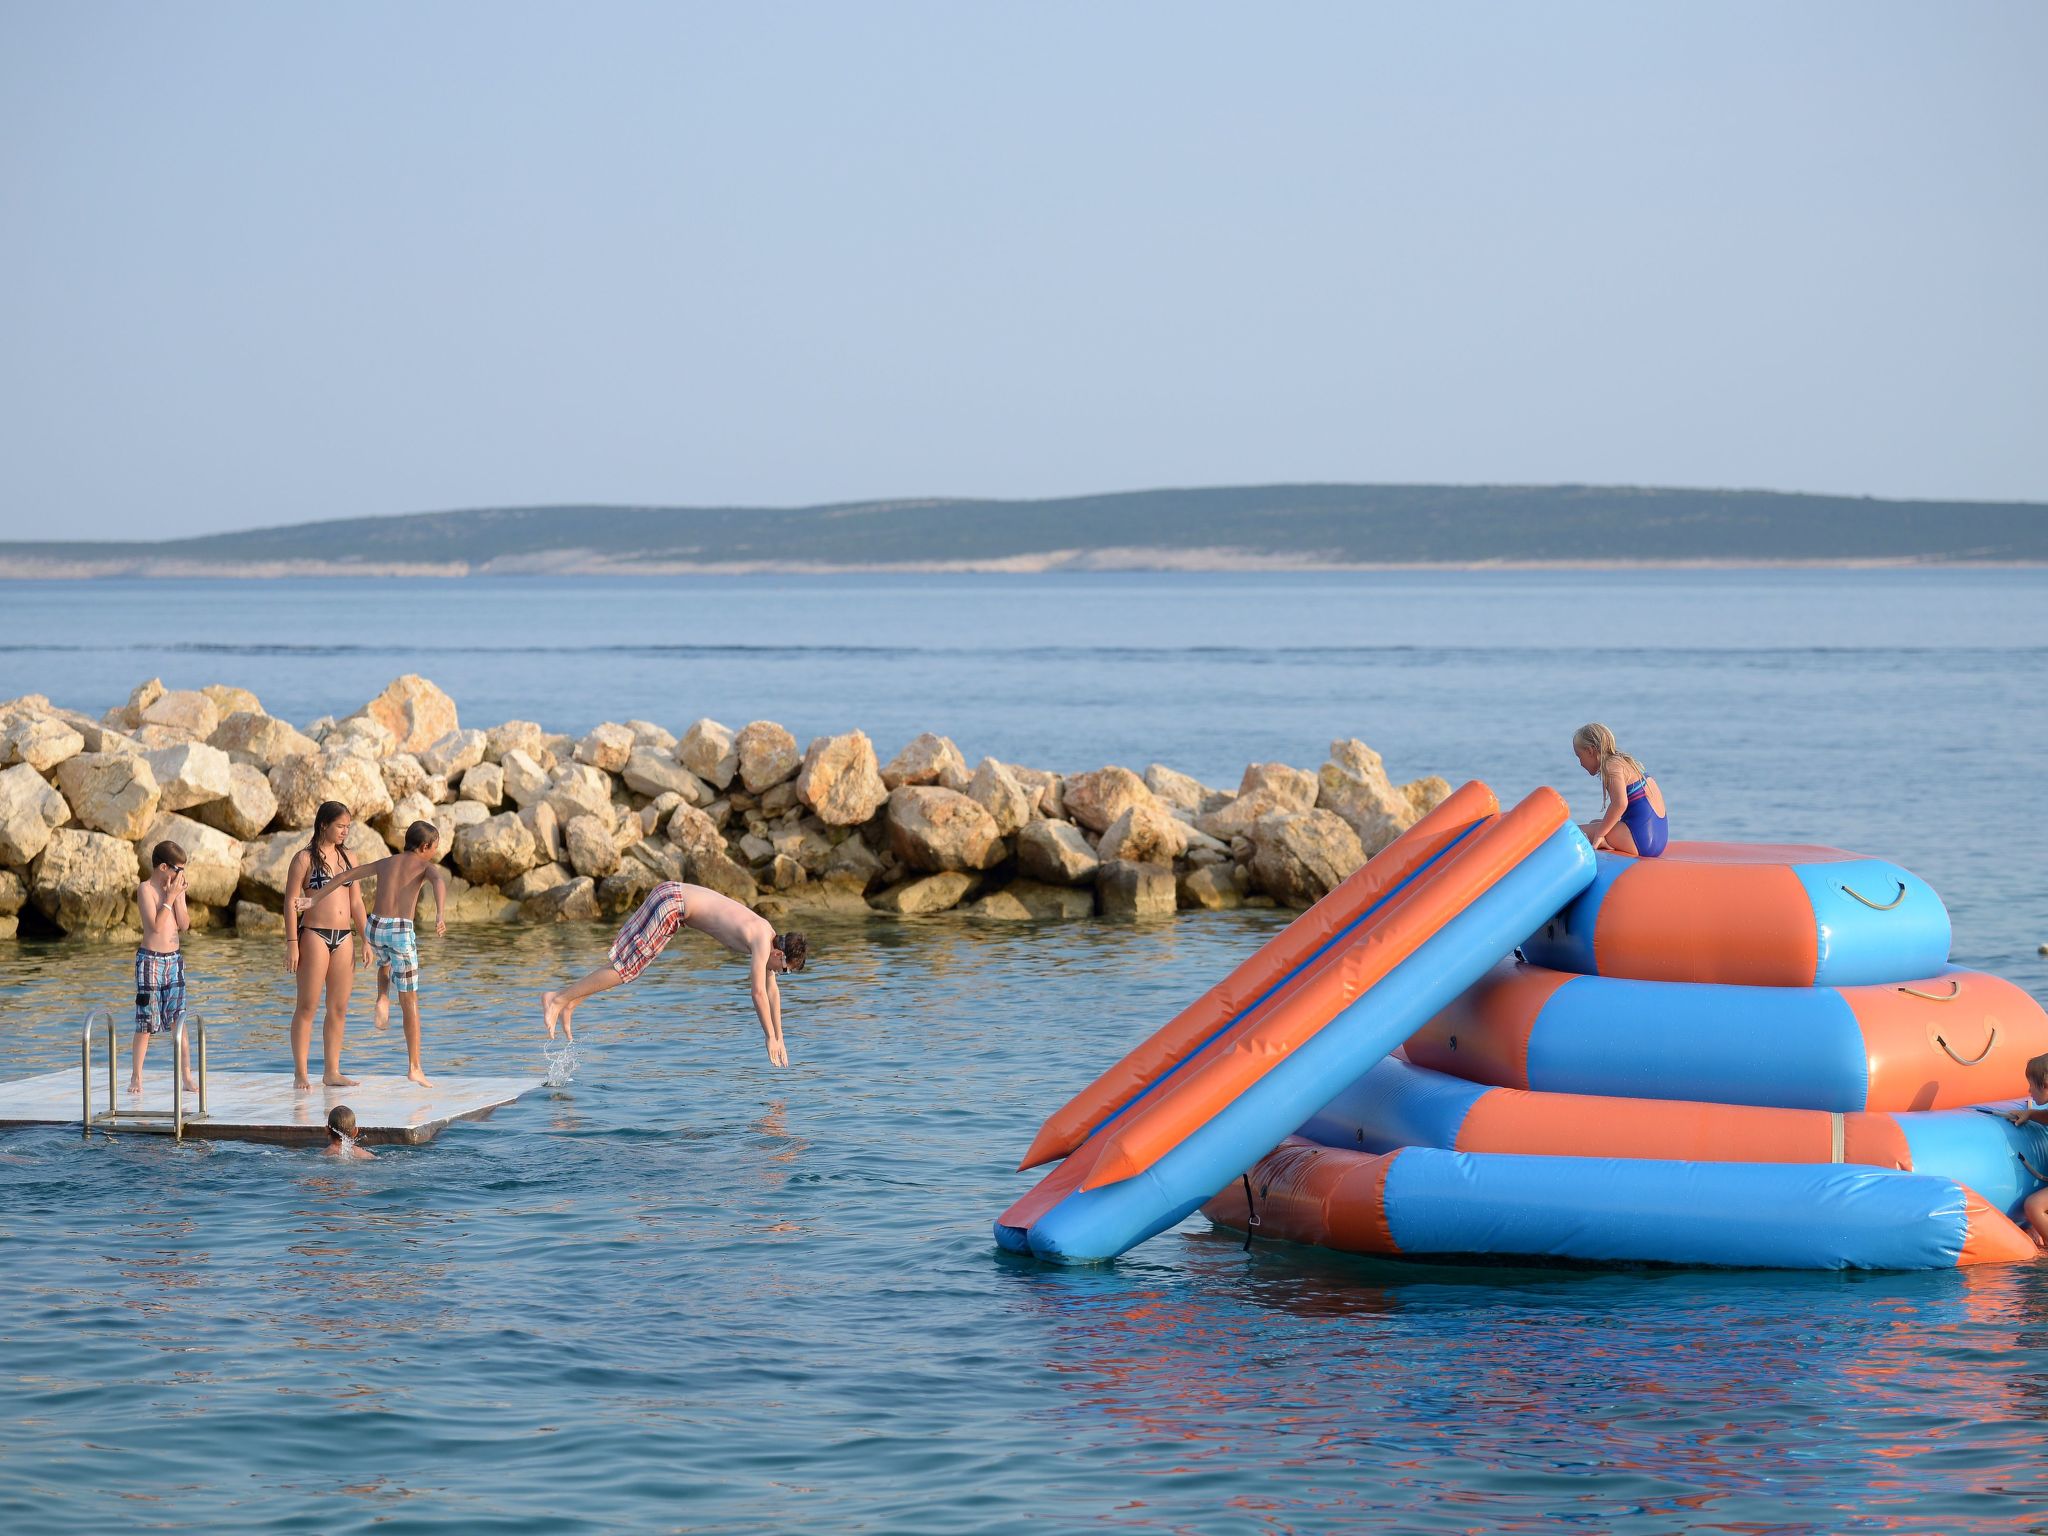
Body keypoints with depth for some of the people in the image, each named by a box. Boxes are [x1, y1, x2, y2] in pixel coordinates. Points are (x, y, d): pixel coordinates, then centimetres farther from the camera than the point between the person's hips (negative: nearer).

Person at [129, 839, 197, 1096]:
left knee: (178, 1020, 4)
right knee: (146, 1021, -2)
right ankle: (136, 1077, 6)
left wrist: (178, 897, -8)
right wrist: (170, 897, -15)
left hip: (174, 959, 5)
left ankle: (187, 1076, 5)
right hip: (150, 959, -5)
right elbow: (156, 925, -18)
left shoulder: (176, 889, 8)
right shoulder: (145, 889, -9)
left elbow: (184, 925, 0)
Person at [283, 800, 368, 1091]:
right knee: (308, 1006, -4)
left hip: (344, 937, 6)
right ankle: (300, 1074, -2)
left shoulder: (346, 857, 14)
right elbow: (290, 901, -7)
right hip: (314, 934, -6)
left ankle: (331, 1071, 13)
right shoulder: (305, 858, -4)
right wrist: (292, 944, -13)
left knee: (339, 1008, 7)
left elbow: (356, 902, 17)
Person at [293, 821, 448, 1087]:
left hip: (374, 928, 4)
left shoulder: (384, 863, 20)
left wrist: (314, 899, 13)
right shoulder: (426, 866, 5)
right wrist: (440, 915, -35)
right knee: (410, 1002, 5)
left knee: (387, 962, 42)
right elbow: (440, 882, -19)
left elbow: (345, 876, 14)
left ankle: (382, 1000, 14)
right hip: (401, 931, -4)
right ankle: (414, 1067, 2)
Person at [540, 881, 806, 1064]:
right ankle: (558, 999, -8)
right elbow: (758, 993, -20)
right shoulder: (761, 942, -17)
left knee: (626, 964, 12)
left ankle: (570, 1002, 13)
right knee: (627, 967, -9)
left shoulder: (769, 936, 9)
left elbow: (772, 990, 18)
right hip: (671, 901, -9)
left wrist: (780, 1039, 18)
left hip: (674, 898, 9)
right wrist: (771, 1038, -12)